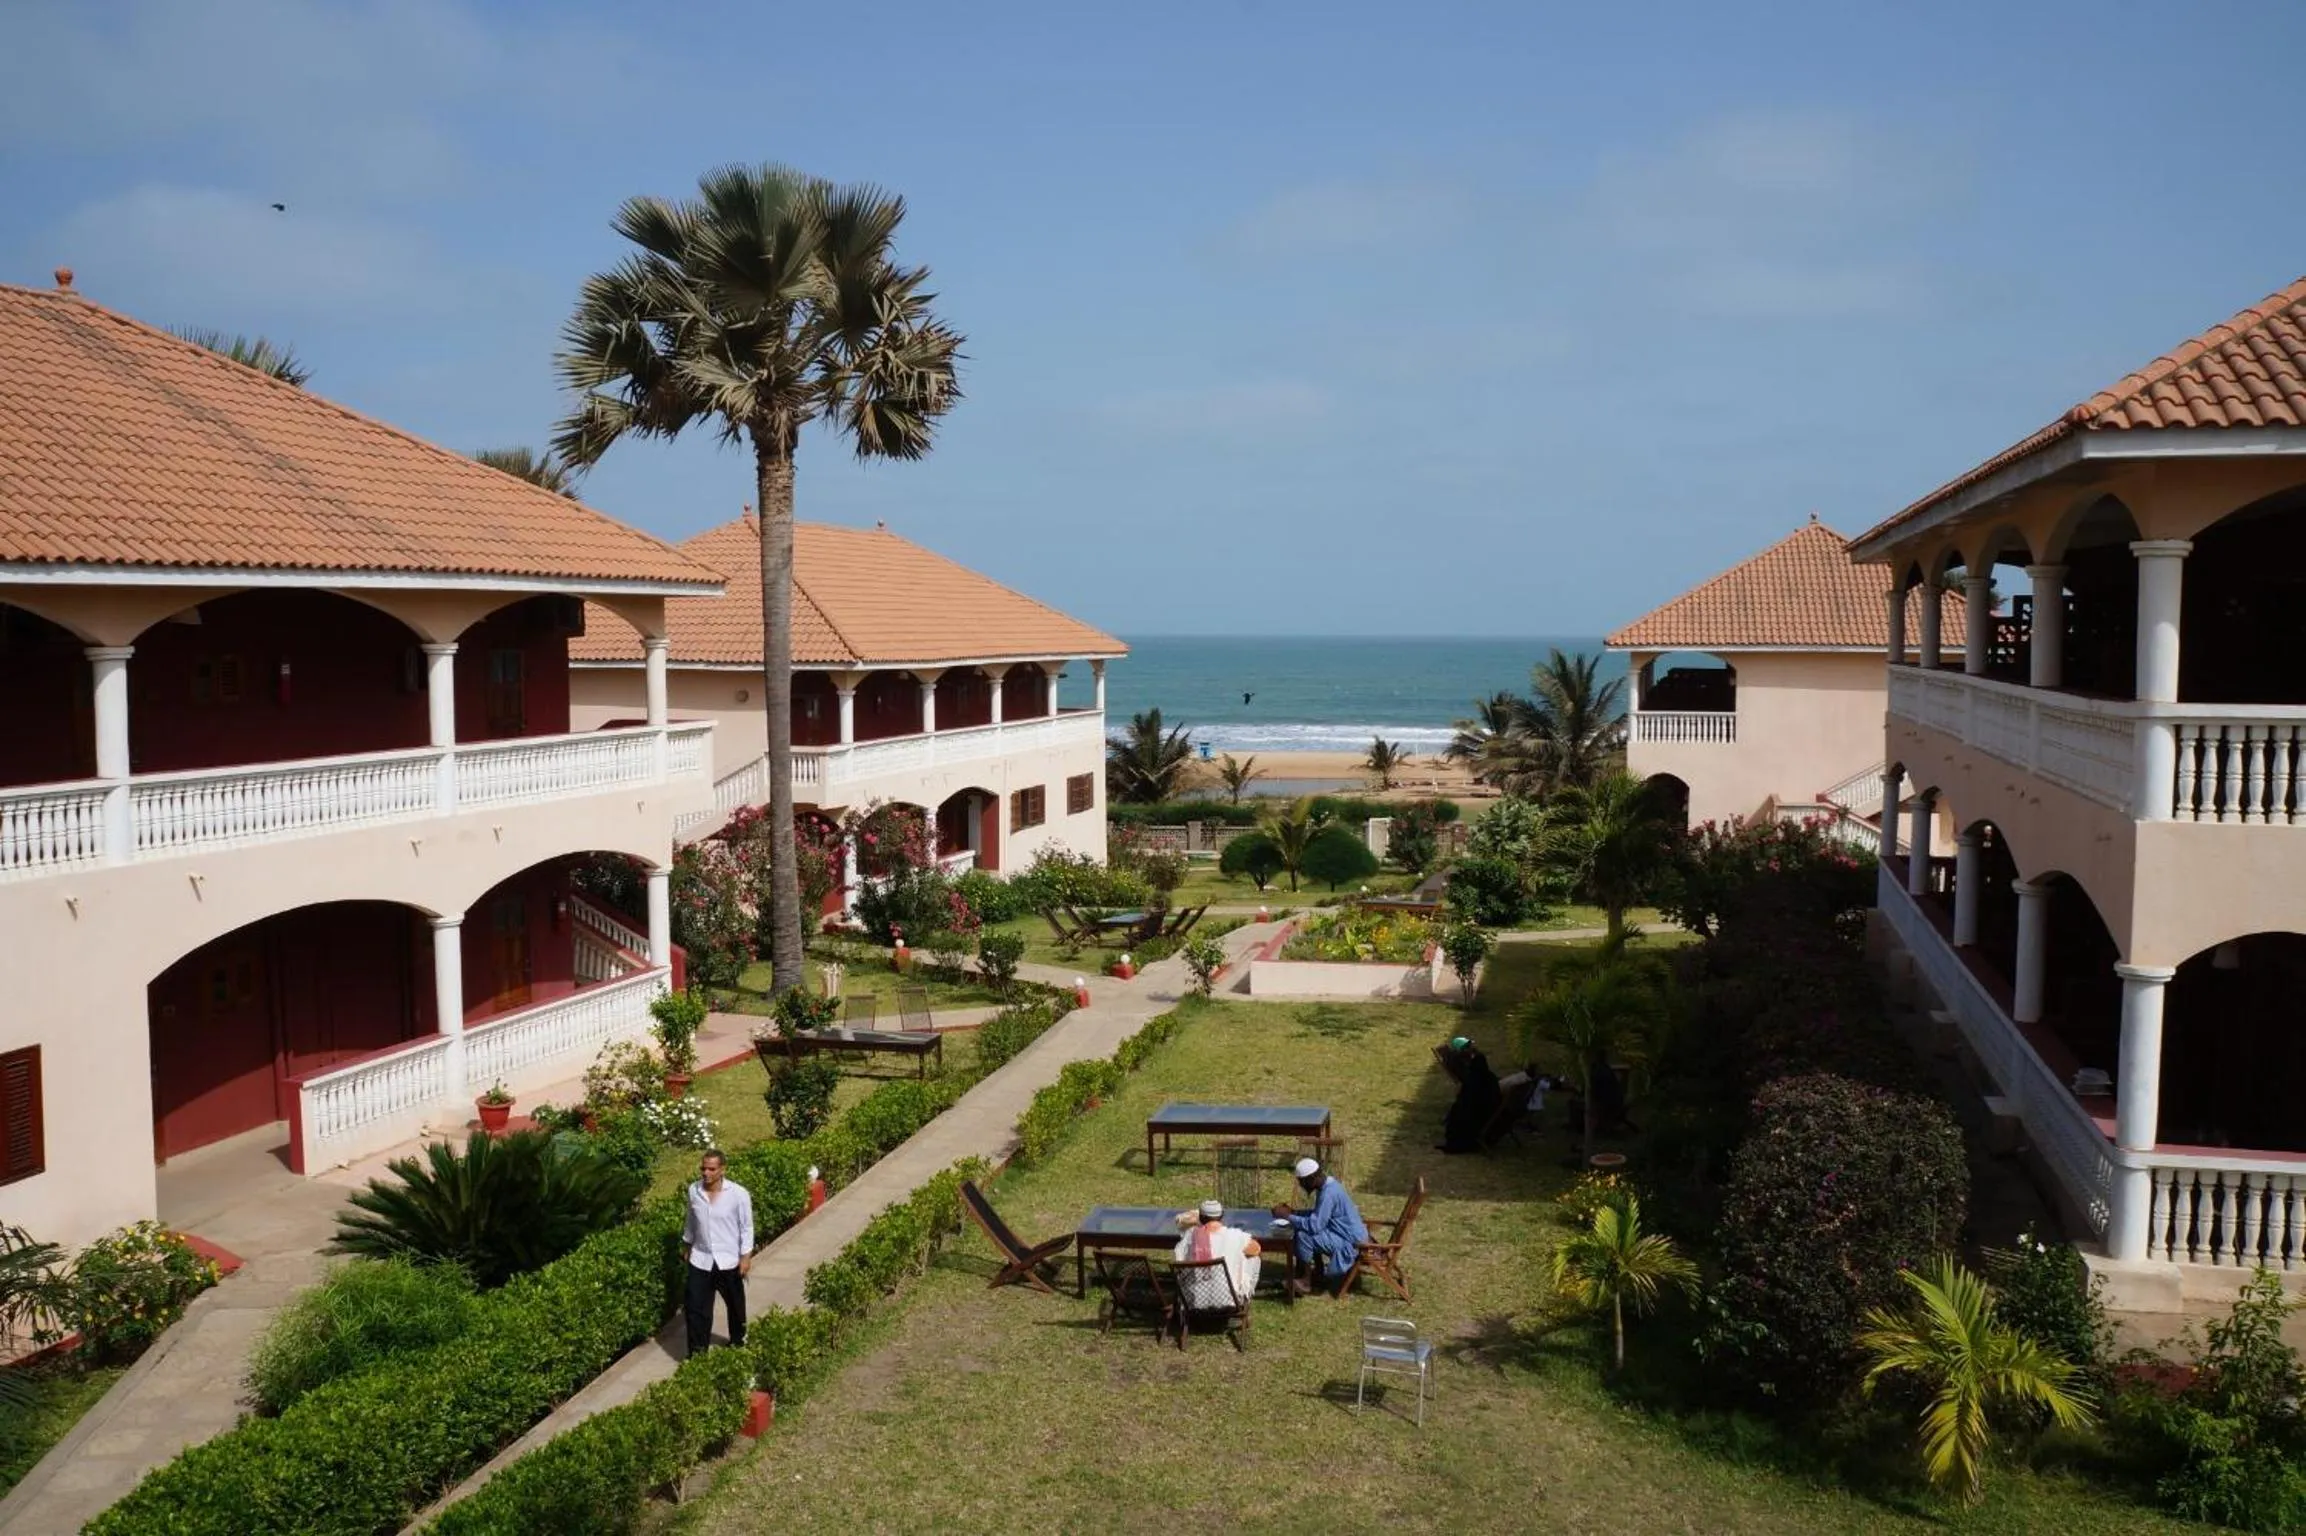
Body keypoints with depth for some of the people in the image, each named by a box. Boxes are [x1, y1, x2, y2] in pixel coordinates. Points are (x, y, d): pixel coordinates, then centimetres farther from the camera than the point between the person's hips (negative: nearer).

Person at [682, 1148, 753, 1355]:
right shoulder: (693, 1191, -8)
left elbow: (746, 1227, -9)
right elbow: (691, 1221, 9)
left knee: (735, 1304, 18)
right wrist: (686, 1245, 17)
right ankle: (697, 1352, 11)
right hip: (700, 1259, 2)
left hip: (728, 1260, -2)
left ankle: (738, 1340, 43)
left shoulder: (739, 1194, -19)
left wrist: (746, 1257, -10)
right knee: (696, 1307, -1)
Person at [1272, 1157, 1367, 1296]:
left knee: (1303, 1236, -20)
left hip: (1350, 1241, -10)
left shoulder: (1328, 1193, -25)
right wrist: (1293, 1212, 5)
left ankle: (1306, 1282, -6)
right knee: (1301, 1229, 14)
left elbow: (1314, 1225, -29)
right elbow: (1317, 1214, 18)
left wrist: (1287, 1216, -21)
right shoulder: (1327, 1185, 5)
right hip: (1346, 1233, 10)